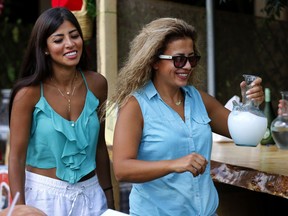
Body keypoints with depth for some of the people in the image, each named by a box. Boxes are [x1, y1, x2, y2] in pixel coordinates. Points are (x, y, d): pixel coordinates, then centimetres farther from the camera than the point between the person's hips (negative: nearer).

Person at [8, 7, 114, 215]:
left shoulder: (96, 84, -3)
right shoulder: (30, 93, -14)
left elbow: (100, 146, 6)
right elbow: (16, 157, -12)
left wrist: (108, 194, 10)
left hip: (91, 194, 4)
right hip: (44, 195, -3)